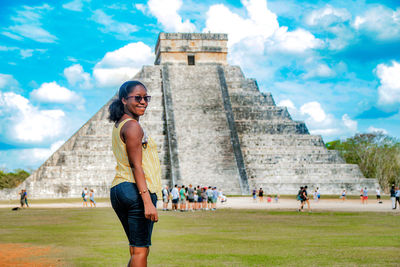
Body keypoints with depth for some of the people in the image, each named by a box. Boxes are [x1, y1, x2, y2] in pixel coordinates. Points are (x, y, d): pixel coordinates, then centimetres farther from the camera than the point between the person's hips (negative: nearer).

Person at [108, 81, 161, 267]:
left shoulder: (118, 125, 19)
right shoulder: (132, 126, -10)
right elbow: (136, 166, -18)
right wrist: (147, 201, -21)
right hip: (135, 190, -10)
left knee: (137, 250, 16)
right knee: (140, 251, -7)